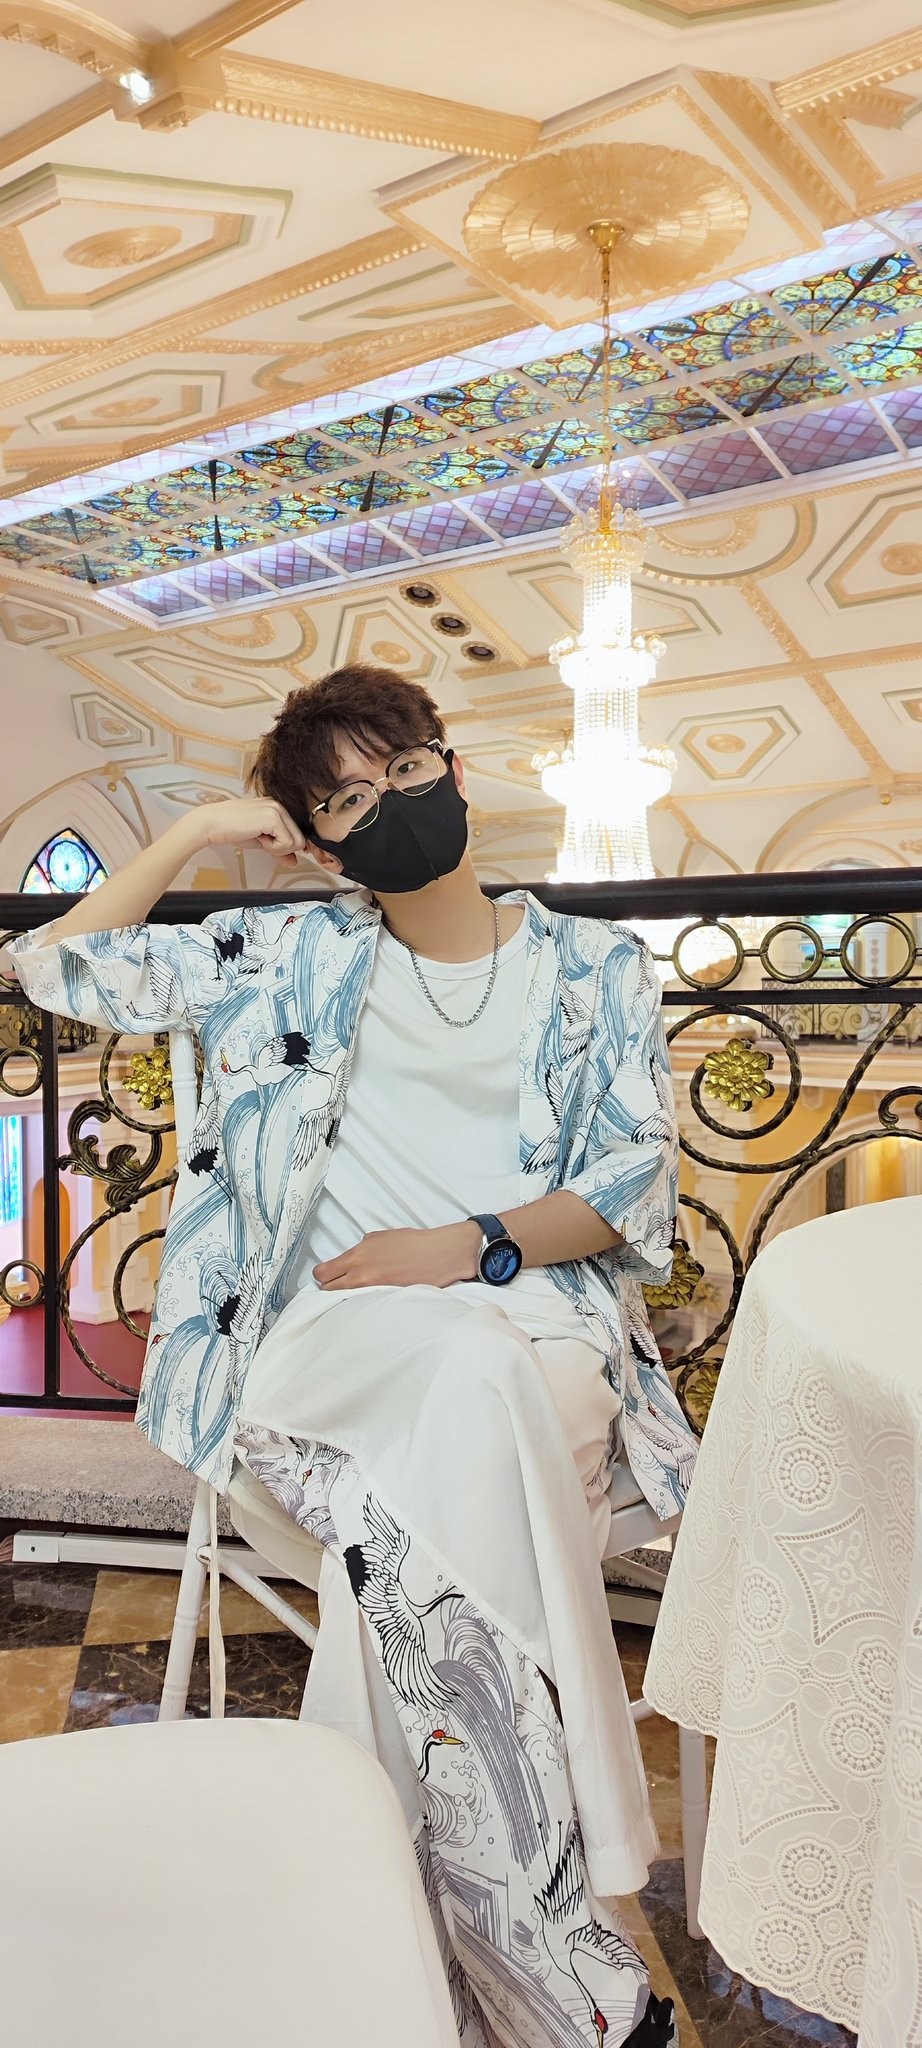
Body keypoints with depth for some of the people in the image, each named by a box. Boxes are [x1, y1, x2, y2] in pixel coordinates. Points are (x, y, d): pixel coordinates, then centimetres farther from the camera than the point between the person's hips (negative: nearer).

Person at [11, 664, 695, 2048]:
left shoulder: (597, 969, 13)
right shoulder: (299, 958, 13)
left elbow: (637, 1185, 4)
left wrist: (470, 1246, -12)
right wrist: (198, 831, 8)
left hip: (540, 1317, 0)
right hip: (339, 1331, 0)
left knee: (471, 1415, -36)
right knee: (461, 1415, -35)